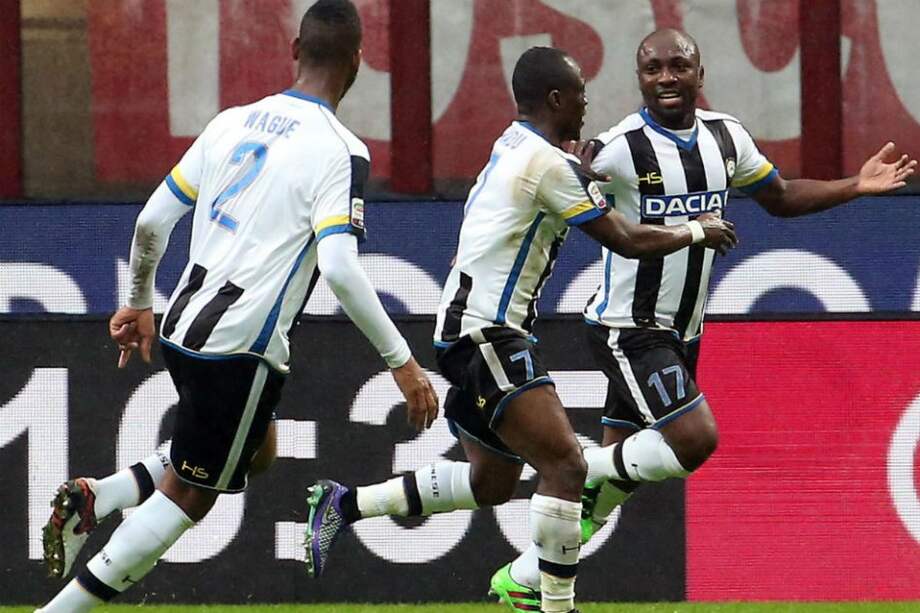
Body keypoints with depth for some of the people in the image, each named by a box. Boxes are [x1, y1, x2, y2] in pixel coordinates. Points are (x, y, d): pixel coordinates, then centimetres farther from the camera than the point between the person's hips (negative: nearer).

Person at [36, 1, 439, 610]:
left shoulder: (233, 123, 8)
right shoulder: (339, 151, -12)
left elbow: (152, 222, 11)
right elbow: (339, 268, -22)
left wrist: (139, 304, 27)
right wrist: (401, 360, -16)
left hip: (183, 328, 7)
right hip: (241, 348, -7)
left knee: (254, 451, 27)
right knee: (188, 498, 4)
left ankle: (94, 499, 11)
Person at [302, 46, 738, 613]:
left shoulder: (511, 149, 13)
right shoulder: (550, 163, -15)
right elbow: (627, 241, -10)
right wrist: (697, 232, 6)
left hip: (469, 333, 10)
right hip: (486, 336, -10)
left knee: (492, 482, 17)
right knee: (565, 466, -15)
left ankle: (344, 503, 19)